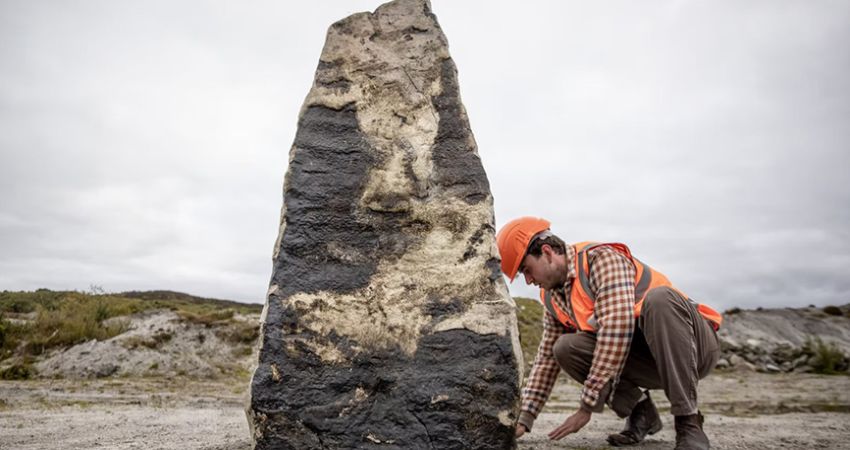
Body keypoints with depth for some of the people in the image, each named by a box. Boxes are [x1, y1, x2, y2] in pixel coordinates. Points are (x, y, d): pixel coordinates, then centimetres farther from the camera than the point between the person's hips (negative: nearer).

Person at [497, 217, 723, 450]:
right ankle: (640, 411, 0)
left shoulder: (602, 258, -20)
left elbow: (617, 331, -29)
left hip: (693, 345, -5)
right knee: (565, 348, -18)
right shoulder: (553, 298, 4)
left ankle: (688, 423, -27)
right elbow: (547, 358, 9)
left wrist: (587, 407, -25)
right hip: (650, 361, 6)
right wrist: (524, 419, 1)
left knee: (659, 298, -37)